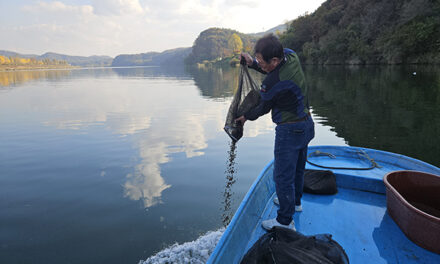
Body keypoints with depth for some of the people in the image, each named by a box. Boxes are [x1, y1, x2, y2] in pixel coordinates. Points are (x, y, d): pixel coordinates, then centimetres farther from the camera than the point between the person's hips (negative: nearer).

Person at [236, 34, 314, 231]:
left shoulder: (272, 83, -28)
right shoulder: (291, 55, -4)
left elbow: (264, 107, -10)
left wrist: (246, 117, 9)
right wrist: (253, 63, 6)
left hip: (290, 130, -10)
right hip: (307, 124, 10)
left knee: (283, 176, 3)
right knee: (297, 166, 25)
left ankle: (285, 221, 16)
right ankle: (295, 201, 46)